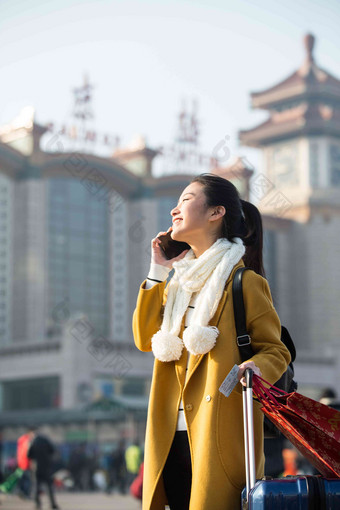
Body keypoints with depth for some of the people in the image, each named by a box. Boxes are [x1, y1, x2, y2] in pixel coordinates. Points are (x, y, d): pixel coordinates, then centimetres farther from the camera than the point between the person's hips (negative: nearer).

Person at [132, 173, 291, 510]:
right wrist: (156, 273, 10)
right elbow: (145, 340, 12)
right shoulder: (180, 282, 18)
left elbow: (275, 350, -3)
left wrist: (256, 368, -26)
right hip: (172, 436, 7)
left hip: (218, 437, -7)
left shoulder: (244, 282, -4)